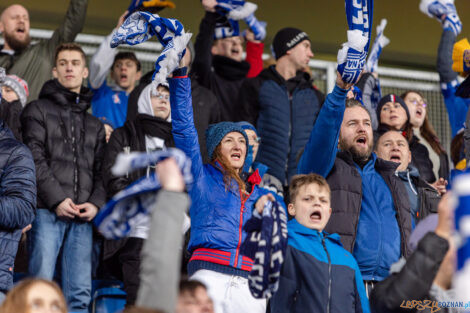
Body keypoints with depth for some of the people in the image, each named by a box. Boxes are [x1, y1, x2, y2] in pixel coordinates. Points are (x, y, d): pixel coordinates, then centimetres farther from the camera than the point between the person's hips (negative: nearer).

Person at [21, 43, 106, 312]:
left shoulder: (95, 125, 24)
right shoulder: (39, 110, 10)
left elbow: (101, 171, 18)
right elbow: (35, 159, -2)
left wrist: (96, 203, -2)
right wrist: (57, 199, -12)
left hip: (82, 218, 4)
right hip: (47, 211, -4)